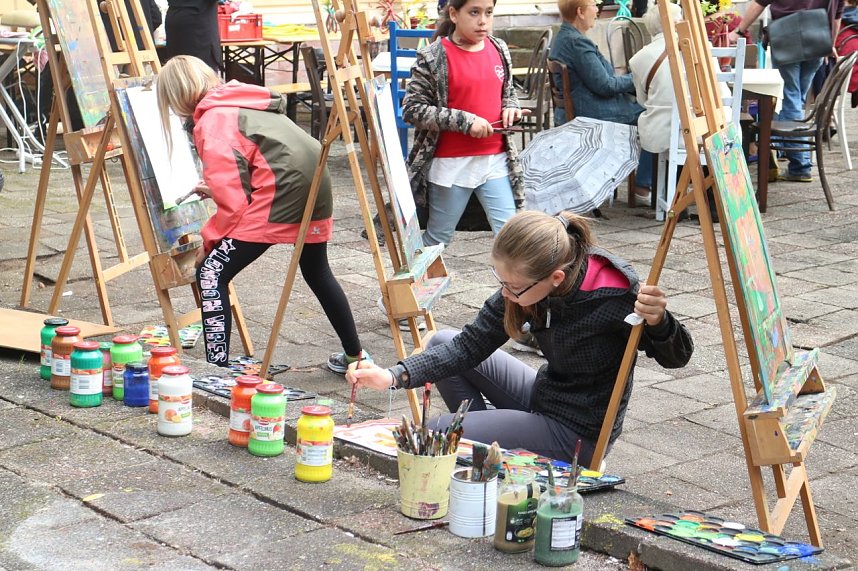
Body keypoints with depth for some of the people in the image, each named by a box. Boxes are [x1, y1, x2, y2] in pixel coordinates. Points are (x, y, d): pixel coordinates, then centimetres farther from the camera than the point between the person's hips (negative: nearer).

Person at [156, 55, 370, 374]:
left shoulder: (210, 124, -4)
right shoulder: (243, 103, 21)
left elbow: (232, 205, -8)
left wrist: (208, 240, 6)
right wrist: (216, 188, 32)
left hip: (282, 192, -9)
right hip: (316, 183, 9)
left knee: (211, 274, -3)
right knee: (317, 272, 29)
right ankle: (355, 356, 42)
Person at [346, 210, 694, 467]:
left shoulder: (614, 296, -29)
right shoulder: (524, 283, -11)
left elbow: (676, 357, -14)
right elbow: (470, 345, -8)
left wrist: (658, 321, -38)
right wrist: (395, 376, -20)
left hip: (576, 433, -7)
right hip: (542, 397, 7)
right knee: (441, 343, 7)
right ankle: (490, 446, 9)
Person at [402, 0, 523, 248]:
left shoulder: (499, 49, 6)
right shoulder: (434, 58, -11)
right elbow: (412, 109, -13)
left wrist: (510, 107, -2)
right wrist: (464, 121, -19)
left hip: (495, 161, 4)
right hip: (451, 165, -4)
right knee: (438, 238, 10)